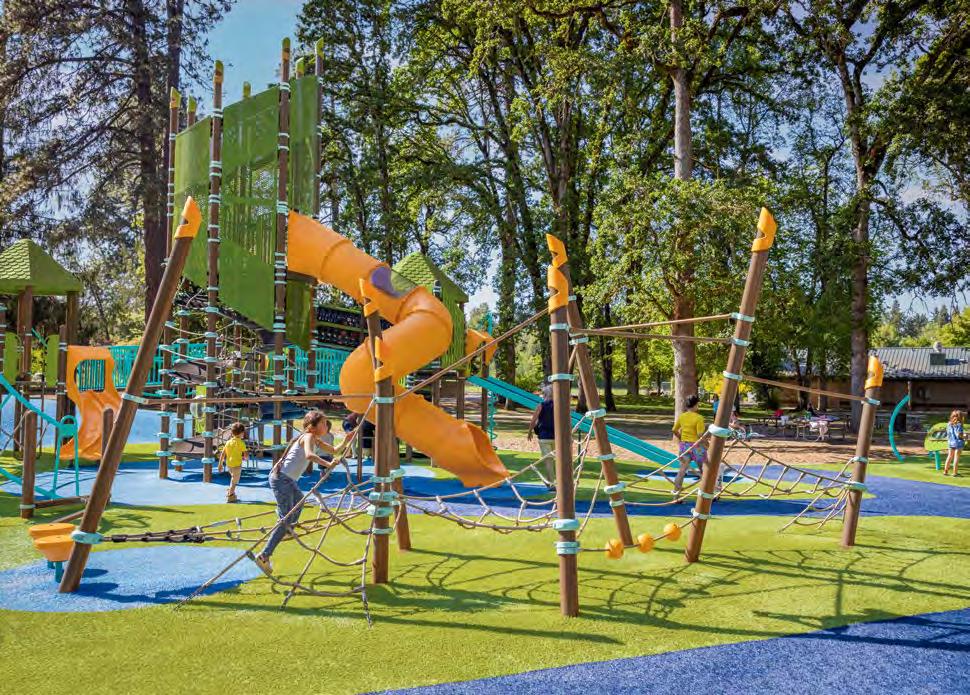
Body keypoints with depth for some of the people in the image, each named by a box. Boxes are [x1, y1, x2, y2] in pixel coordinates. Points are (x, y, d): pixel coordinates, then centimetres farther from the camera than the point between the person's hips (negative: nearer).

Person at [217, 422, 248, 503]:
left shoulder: (228, 442, 4)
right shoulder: (241, 442, -13)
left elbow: (222, 454, 4)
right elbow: (246, 455, -16)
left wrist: (220, 464, 12)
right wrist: (245, 458, 7)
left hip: (228, 464, 6)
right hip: (237, 464, -6)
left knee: (233, 478, 27)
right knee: (234, 481, 5)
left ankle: (230, 493, 27)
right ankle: (230, 496, 9)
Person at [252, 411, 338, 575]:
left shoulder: (314, 440, 16)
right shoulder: (308, 436, -11)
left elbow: (334, 451, 23)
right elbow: (309, 455, -32)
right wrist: (328, 465, -35)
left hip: (288, 479, 10)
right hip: (282, 478, -10)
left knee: (299, 500, 36)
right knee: (286, 520, -12)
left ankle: (288, 531, 49)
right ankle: (264, 556, -14)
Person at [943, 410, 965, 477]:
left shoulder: (949, 424, 5)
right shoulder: (959, 424, -13)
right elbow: (959, 435, -17)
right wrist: (964, 436, 2)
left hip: (951, 442, 6)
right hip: (958, 442, -6)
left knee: (949, 457, 14)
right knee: (956, 458, 0)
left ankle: (945, 471, 16)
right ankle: (954, 473, 3)